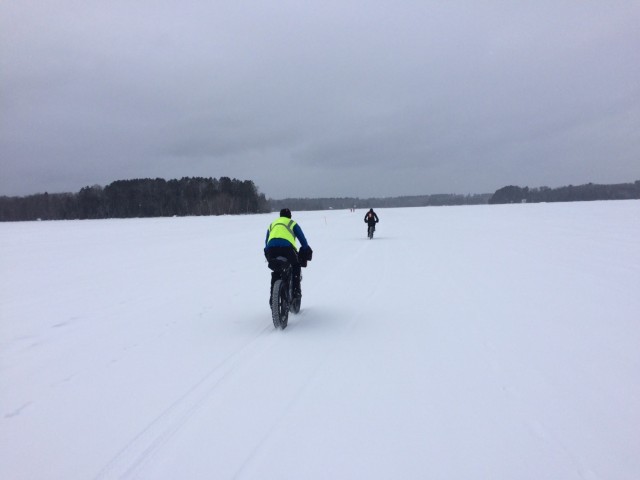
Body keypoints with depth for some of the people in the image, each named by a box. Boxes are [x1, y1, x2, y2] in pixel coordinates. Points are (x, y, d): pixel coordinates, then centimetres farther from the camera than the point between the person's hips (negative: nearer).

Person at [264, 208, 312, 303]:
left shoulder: (272, 224, 34)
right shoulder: (292, 224, 23)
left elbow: (266, 243, 36)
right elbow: (302, 239, 18)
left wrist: (268, 257, 45)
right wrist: (306, 253, 28)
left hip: (271, 248, 3)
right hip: (286, 247, -3)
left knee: (275, 272, 20)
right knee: (296, 266, 23)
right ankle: (296, 290, 12)